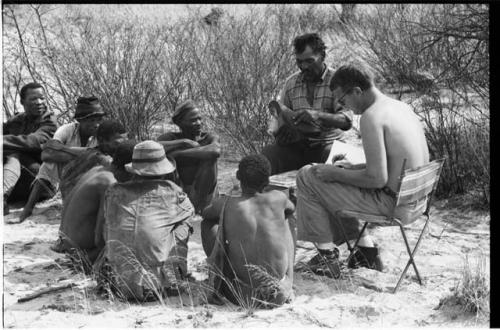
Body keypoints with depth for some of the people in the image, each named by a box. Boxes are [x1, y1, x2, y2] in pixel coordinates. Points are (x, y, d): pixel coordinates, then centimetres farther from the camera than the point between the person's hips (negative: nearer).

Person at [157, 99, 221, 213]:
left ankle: (197, 206, -16)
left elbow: (216, 151, -31)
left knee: (210, 158, -22)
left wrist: (178, 153, -28)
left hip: (201, 195, -2)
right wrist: (185, 142, -23)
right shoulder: (170, 138, -1)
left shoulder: (210, 138, -5)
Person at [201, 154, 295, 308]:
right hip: (279, 277, 2)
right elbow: (291, 208, 21)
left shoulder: (226, 205, -11)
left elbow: (205, 213, 14)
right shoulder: (278, 198, -7)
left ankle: (219, 281, 24)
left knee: (207, 223, 14)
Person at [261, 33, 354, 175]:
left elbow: (346, 120, -12)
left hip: (327, 143, -3)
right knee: (267, 153, -25)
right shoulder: (291, 82, 13)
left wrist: (318, 115, -30)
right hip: (296, 145, 3)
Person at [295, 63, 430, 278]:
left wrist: (336, 174, -8)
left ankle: (327, 253, 7)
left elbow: (377, 179, -22)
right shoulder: (402, 107, 9)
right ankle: (367, 251, 24)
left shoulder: (371, 117, -19)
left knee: (307, 177, 0)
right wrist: (350, 167, 16)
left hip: (392, 203, -9)